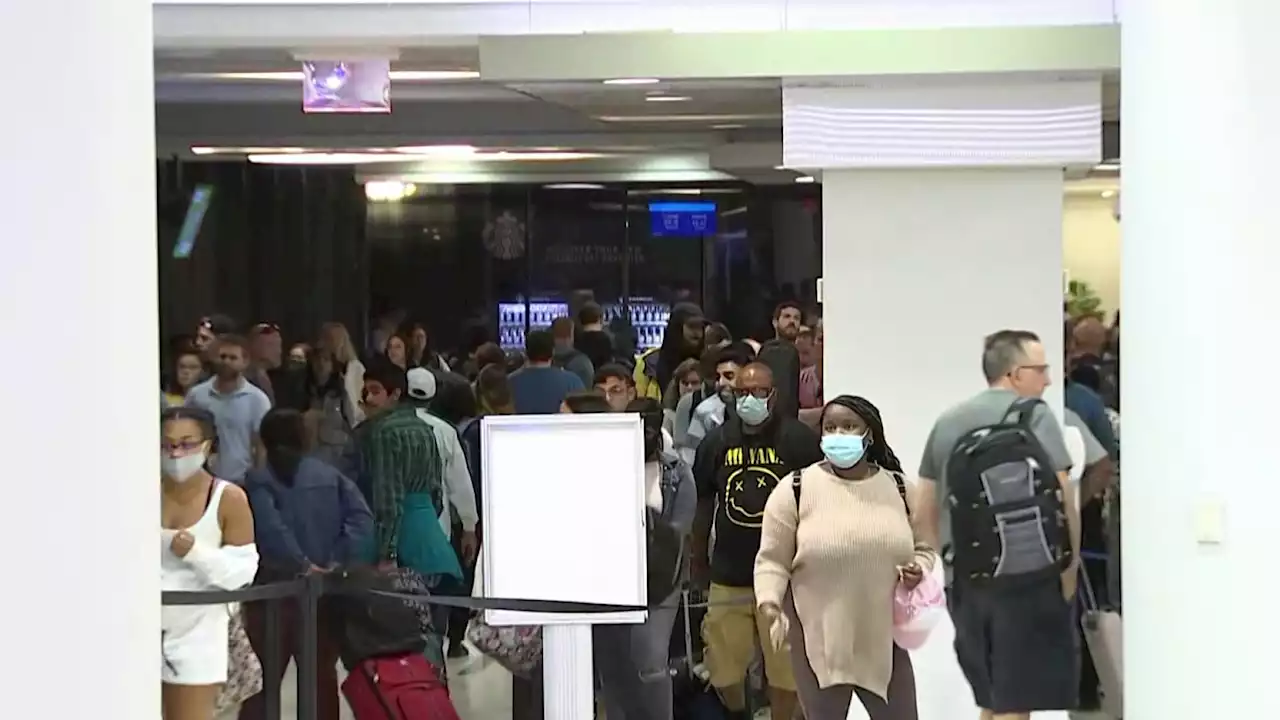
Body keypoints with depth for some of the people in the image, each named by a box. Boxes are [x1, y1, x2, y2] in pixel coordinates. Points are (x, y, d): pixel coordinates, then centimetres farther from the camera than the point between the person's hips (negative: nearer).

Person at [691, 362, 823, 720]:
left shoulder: (799, 439, -6)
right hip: (728, 575, 3)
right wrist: (698, 559, 16)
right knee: (724, 669, 9)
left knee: (785, 669, 1)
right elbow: (702, 503, 13)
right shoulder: (716, 441, 4)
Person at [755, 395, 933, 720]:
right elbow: (773, 560, -3)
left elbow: (922, 548, 15)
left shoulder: (898, 487, 5)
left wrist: (918, 570, -7)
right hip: (818, 642, -3)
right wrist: (769, 604, -20)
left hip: (883, 641, 3)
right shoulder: (796, 489, -5)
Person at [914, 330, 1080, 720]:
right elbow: (1061, 504, -14)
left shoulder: (946, 422, 13)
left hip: (964, 581, 6)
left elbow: (924, 514, 17)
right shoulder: (1033, 415, -6)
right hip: (1026, 578, -6)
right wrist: (1069, 573, -4)